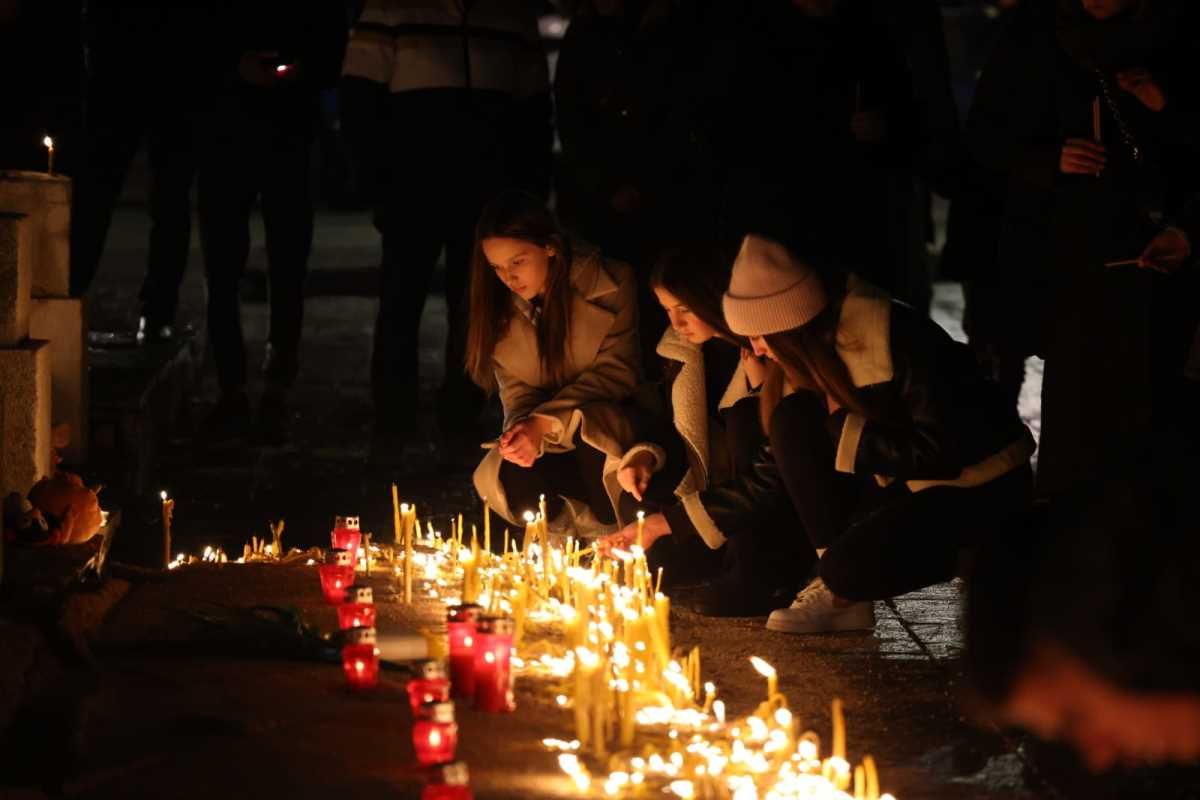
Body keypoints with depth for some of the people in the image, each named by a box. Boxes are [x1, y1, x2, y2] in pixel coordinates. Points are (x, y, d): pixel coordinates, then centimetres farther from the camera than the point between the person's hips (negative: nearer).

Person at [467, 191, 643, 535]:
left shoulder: (611, 284, -14)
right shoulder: (500, 308, -1)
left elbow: (618, 371, -13)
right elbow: (516, 392, 3)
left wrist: (547, 422, -24)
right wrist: (524, 430, -22)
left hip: (608, 423, -4)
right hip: (550, 442, 4)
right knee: (514, 484, -26)